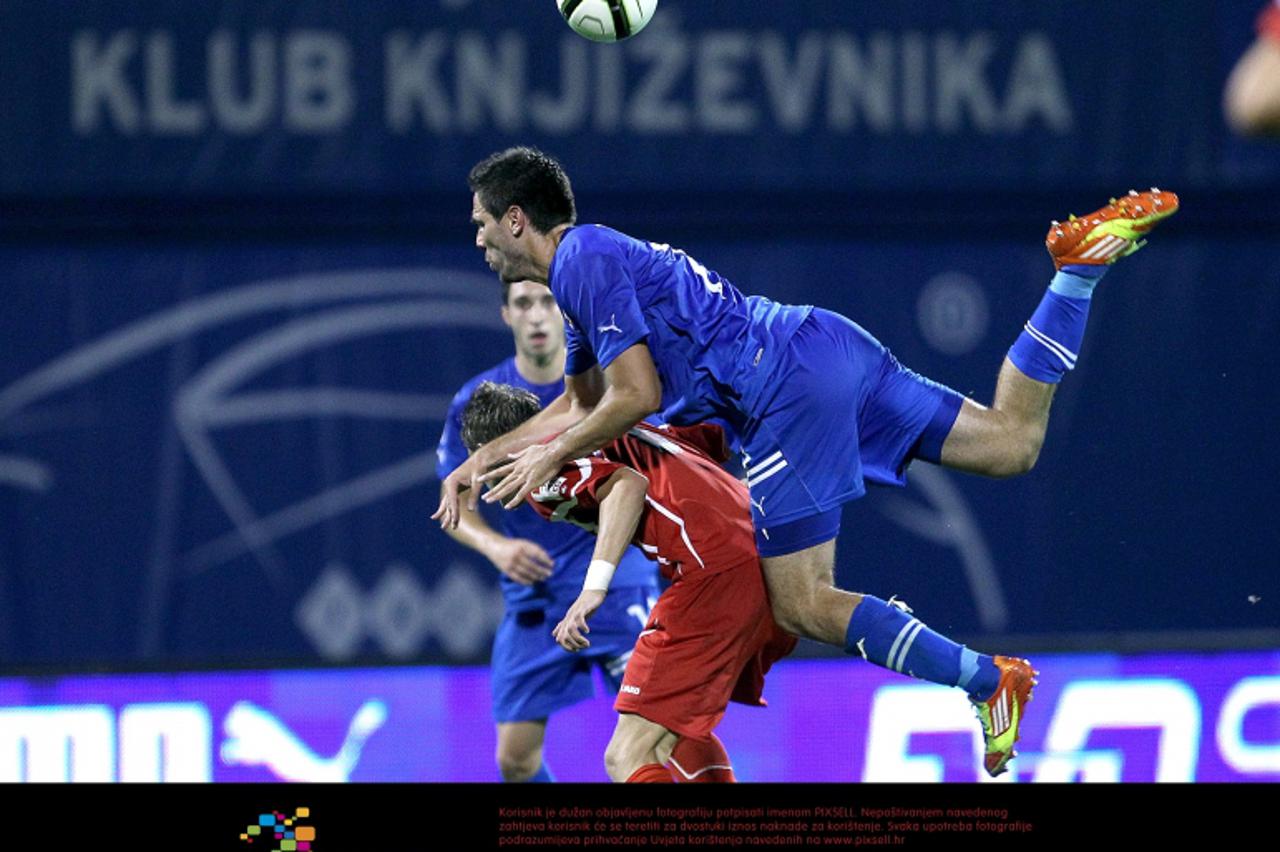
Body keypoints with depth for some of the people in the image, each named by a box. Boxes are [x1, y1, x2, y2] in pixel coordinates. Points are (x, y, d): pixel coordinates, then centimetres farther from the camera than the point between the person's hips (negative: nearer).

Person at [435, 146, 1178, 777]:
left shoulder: (584, 261, -7)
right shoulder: (590, 263, 24)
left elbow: (635, 398, -13)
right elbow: (579, 406, 36)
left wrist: (548, 461, -1)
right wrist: (482, 460, 29)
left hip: (789, 389, -10)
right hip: (824, 347, 10)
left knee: (804, 606, -8)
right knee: (1013, 443, 10)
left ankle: (990, 681, -12)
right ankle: (1082, 263, 5)